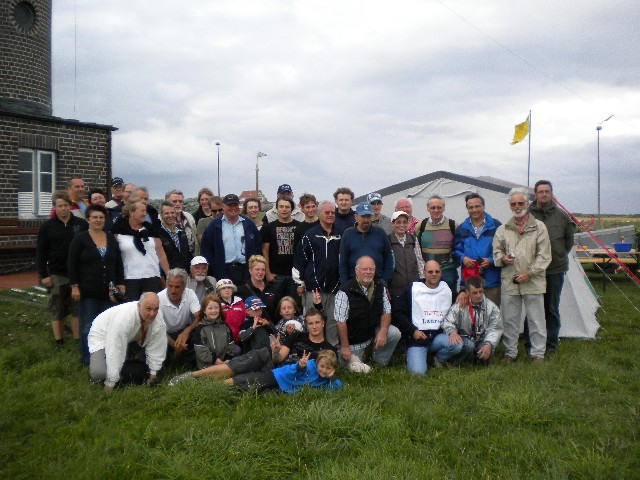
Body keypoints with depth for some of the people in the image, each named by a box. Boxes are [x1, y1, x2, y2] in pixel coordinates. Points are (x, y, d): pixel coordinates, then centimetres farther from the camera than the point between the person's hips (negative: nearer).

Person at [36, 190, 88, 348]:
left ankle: (78, 340, 17)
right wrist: (43, 275, -5)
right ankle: (59, 342, 19)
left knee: (77, 308, 7)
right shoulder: (47, 227, -1)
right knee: (57, 310, 9)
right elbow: (40, 252, 0)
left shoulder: (81, 224, 1)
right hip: (56, 275, 0)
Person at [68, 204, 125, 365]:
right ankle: (87, 358, 13)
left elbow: (118, 263, 14)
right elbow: (72, 264, -5)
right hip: (88, 291, -4)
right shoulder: (80, 239, -3)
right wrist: (74, 286, -10)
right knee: (88, 326, 2)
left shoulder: (111, 239, 11)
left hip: (108, 291, 4)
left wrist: (121, 284, 8)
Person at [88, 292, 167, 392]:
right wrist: (110, 384, -31)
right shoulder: (124, 317, -39)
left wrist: (153, 372, -11)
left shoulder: (158, 318, -24)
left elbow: (156, 347, -14)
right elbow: (115, 351, -35)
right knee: (99, 373, -28)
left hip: (131, 339, 5)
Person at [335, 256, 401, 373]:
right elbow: (341, 321, -20)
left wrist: (383, 331, -18)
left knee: (395, 333, -20)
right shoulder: (345, 291, -22)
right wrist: (345, 347, -17)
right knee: (354, 367, -1)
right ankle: (356, 354, 34)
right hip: (354, 339, -4)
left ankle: (379, 362, 3)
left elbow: (386, 311, 0)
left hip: (374, 330, 4)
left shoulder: (380, 287, -4)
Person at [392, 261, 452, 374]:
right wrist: (413, 331, -8)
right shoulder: (413, 289, 0)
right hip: (417, 337, -3)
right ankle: (413, 357, 16)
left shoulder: (447, 289, 8)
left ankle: (439, 360, 5)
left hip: (438, 336, 3)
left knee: (457, 345, -28)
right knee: (418, 371, -21)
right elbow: (398, 312, -1)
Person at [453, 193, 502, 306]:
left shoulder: (496, 226, 1)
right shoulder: (462, 229, 12)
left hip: (491, 281, -2)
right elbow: (455, 250, 13)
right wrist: (462, 258, -7)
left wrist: (491, 260, -14)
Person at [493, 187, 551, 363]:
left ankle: (537, 353, 18)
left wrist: (529, 273, -10)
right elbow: (496, 251, 15)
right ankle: (510, 352, 22)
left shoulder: (539, 227, 2)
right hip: (509, 282, 3)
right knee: (509, 320, 9)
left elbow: (544, 256, -1)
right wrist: (502, 258, -8)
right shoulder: (503, 229, 11)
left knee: (536, 320, 5)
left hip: (533, 283, -2)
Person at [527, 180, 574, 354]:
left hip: (555, 270, 2)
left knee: (552, 309, 10)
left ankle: (550, 344, 22)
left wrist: (560, 256, 9)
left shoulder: (561, 216, 4)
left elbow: (569, 240, 15)